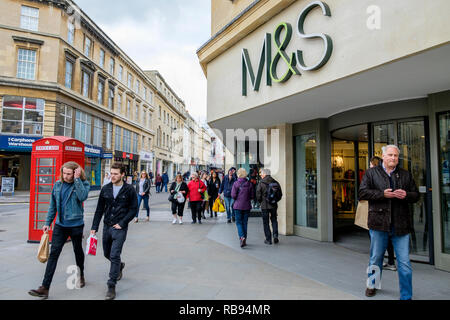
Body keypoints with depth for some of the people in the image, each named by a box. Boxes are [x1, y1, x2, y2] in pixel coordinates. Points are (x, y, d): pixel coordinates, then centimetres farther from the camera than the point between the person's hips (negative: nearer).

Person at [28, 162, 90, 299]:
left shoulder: (83, 184, -9)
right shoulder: (58, 184, 4)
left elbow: (82, 196, -31)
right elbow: (53, 205, 12)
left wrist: (77, 179, -26)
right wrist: (47, 222, 11)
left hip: (76, 225, -3)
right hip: (60, 225, 3)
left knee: (78, 251, 14)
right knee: (53, 253, -1)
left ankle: (81, 275, 39)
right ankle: (45, 288, 3)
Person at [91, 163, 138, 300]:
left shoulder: (129, 190, -8)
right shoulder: (105, 189, 3)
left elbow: (133, 209, -5)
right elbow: (99, 209, 8)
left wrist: (122, 223, -13)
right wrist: (94, 227, 5)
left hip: (120, 228, -5)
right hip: (106, 226, 5)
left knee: (114, 256, -8)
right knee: (107, 254, 18)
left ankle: (111, 287, 3)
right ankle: (120, 265, 49)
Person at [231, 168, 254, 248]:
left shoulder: (236, 184, -10)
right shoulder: (249, 184, -1)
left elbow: (233, 195, -12)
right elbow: (252, 196, 1)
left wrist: (237, 199, 8)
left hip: (238, 205, -3)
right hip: (247, 206, 3)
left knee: (239, 222, 5)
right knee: (245, 222, 12)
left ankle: (242, 237, -16)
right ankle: (244, 240, 18)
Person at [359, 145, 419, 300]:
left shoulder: (406, 175, 11)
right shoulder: (371, 173, 3)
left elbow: (416, 195, 13)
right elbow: (362, 193, -6)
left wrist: (406, 195, -9)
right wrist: (383, 194, -17)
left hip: (401, 225, 2)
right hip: (379, 223, -1)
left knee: (404, 263, 3)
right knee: (376, 258, 14)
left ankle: (406, 296, 17)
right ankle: (372, 285, 37)